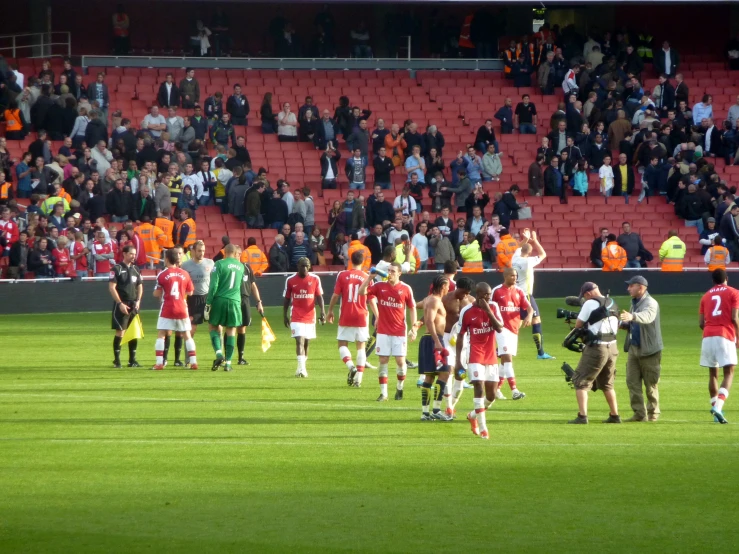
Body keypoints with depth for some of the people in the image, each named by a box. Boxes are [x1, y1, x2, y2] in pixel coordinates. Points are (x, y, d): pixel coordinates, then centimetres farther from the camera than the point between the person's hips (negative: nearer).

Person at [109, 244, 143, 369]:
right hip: (121, 305, -6)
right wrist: (120, 303, -16)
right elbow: (111, 287, -11)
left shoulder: (135, 269, 12)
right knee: (120, 332, -7)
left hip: (133, 305, 6)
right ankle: (116, 360, -1)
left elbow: (140, 286, 19)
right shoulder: (117, 269, -7)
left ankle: (132, 360, 12)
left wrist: (138, 301, 3)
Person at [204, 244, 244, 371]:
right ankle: (228, 362, 4)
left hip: (220, 299, -3)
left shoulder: (220, 264, -5)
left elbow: (213, 285, -9)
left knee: (213, 326, 12)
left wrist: (208, 303, -7)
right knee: (231, 331, 8)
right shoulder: (241, 266, 10)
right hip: (235, 301, 3)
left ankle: (219, 353, -9)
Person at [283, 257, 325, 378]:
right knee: (299, 341, -15)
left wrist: (322, 311, -11)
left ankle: (302, 367, 23)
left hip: (310, 315, 2)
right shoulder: (290, 280, -1)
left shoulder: (315, 279, 0)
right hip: (296, 317, -2)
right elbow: (287, 299, 6)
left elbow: (319, 296, 1)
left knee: (307, 342, 10)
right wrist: (285, 315, 5)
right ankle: (301, 368, -22)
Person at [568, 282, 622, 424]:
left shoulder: (590, 303, -10)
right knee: (607, 384, 22)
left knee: (580, 381, -1)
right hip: (612, 348, 7)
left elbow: (578, 325, -6)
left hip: (596, 348, -7)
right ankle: (614, 416, 22)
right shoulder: (612, 304, 12)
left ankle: (582, 416, -11)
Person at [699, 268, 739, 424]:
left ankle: (715, 406, 13)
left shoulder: (706, 296, 17)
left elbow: (701, 322, 11)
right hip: (725, 336, -4)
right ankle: (718, 406, -26)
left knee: (713, 373, 13)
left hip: (708, 336, 4)